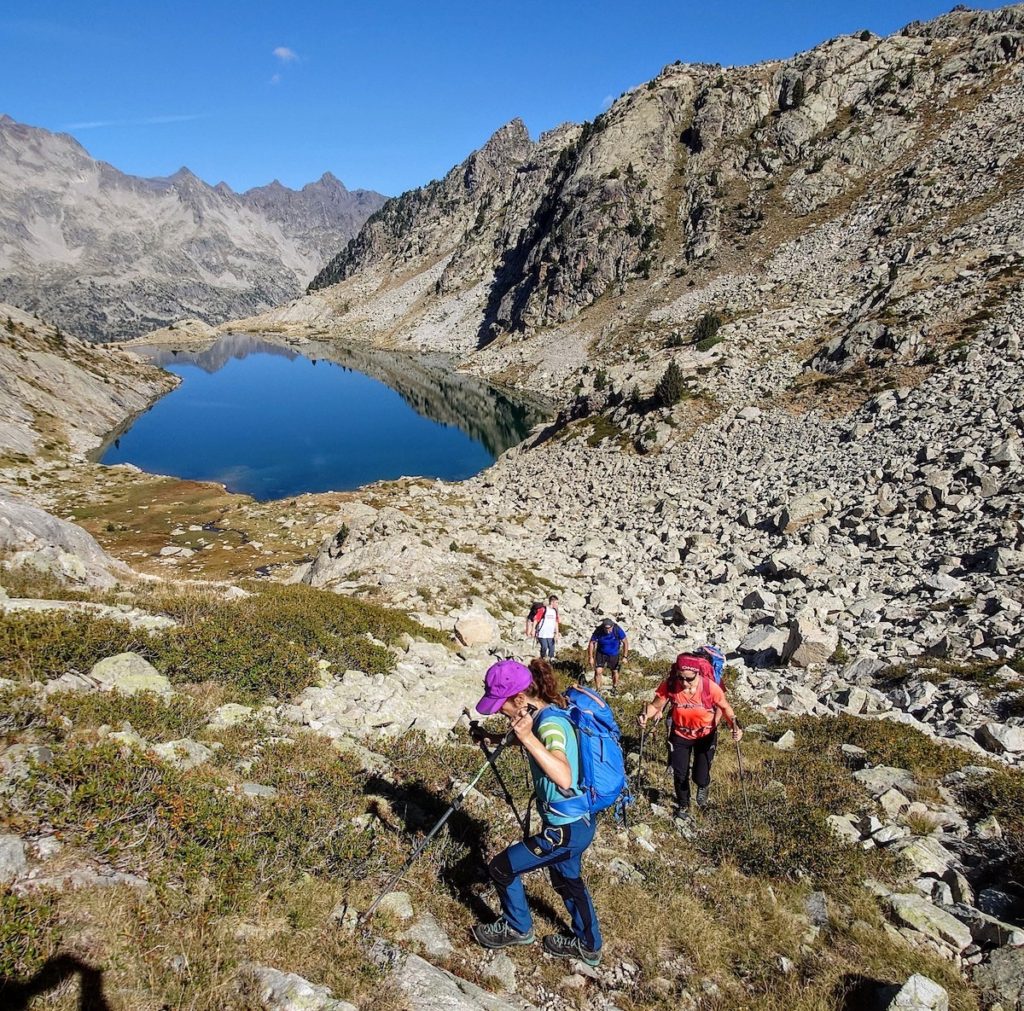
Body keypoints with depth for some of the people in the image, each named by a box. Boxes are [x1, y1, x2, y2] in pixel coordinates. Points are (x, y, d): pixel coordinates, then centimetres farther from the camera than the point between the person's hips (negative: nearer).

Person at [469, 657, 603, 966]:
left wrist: (527, 737, -52)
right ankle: (588, 945, 48)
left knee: (501, 869, 8)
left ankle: (517, 928, 32)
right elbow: (526, 741, 21)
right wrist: (492, 738, 9)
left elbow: (564, 778, -46)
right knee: (567, 879, 30)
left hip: (566, 830, -9)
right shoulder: (547, 713, -1)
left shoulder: (550, 724, -30)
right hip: (580, 820, 9)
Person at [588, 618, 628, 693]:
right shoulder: (598, 631, -28)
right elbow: (592, 643, -15)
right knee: (598, 671, -9)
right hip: (601, 653, 0)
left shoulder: (617, 630, -30)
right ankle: (598, 690, 12)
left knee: (615, 672, 14)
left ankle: (614, 688, 41)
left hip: (614, 654, 0)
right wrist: (591, 657, -12)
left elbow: (625, 642, -16)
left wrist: (624, 657, -16)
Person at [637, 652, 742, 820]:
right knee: (680, 774, 11)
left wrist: (735, 725, -29)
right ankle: (683, 805, 43)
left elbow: (725, 708, -12)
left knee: (700, 777, 1)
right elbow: (655, 705, -15)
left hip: (706, 736, -1)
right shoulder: (669, 685, -28)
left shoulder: (710, 687, -30)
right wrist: (645, 715, -36)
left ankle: (703, 787, 42)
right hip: (680, 735, 1)